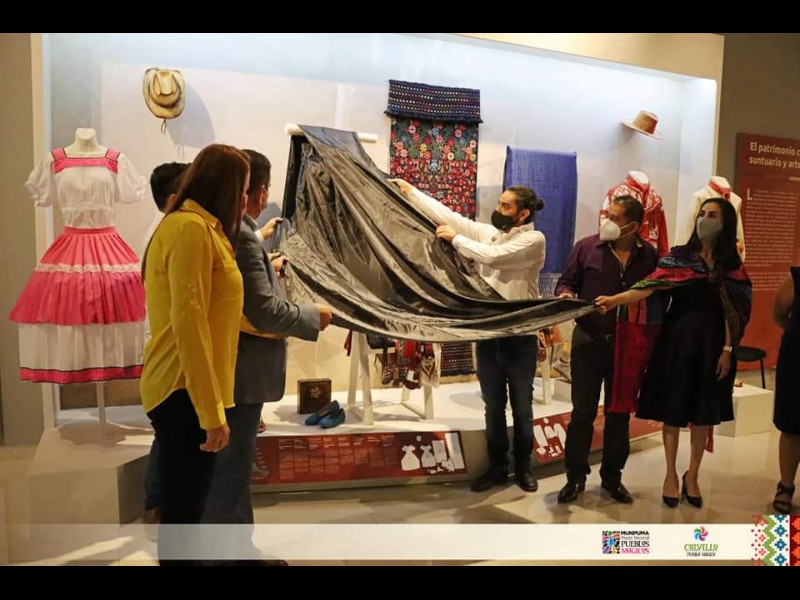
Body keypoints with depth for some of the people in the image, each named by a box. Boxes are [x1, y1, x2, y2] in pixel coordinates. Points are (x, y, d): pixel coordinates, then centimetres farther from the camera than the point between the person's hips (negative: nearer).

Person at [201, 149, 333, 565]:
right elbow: (265, 311, -25)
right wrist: (314, 315, -11)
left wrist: (268, 269, 28)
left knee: (233, 466, 21)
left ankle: (238, 547, 37)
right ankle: (224, 553, 20)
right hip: (241, 372, -11)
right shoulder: (241, 234, -22)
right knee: (230, 469, 4)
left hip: (231, 367, 11)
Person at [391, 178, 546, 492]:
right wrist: (409, 190, 4)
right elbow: (448, 215, 5)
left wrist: (455, 238, -11)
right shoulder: (487, 231, 6)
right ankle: (497, 466, 27)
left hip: (519, 336, -4)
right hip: (487, 332, 5)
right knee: (493, 406, 13)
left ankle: (523, 466, 27)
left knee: (521, 406, 9)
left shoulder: (534, 239, -10)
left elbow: (493, 256, -22)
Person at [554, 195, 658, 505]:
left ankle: (612, 477, 29)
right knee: (582, 412, 6)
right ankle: (575, 476, 21)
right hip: (589, 341, -1)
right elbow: (566, 282, 3)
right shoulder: (586, 247, -4)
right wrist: (565, 295, -20)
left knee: (620, 414, 13)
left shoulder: (650, 256, 0)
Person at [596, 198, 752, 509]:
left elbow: (733, 312, 3)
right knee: (673, 409, 5)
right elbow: (651, 286, -12)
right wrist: (615, 299, -27)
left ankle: (692, 475, 25)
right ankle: (671, 474, 20)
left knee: (703, 413, 8)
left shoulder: (732, 266, 5)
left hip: (711, 343, 1)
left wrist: (727, 350, -4)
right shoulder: (678, 256, 0)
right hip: (677, 339, -1)